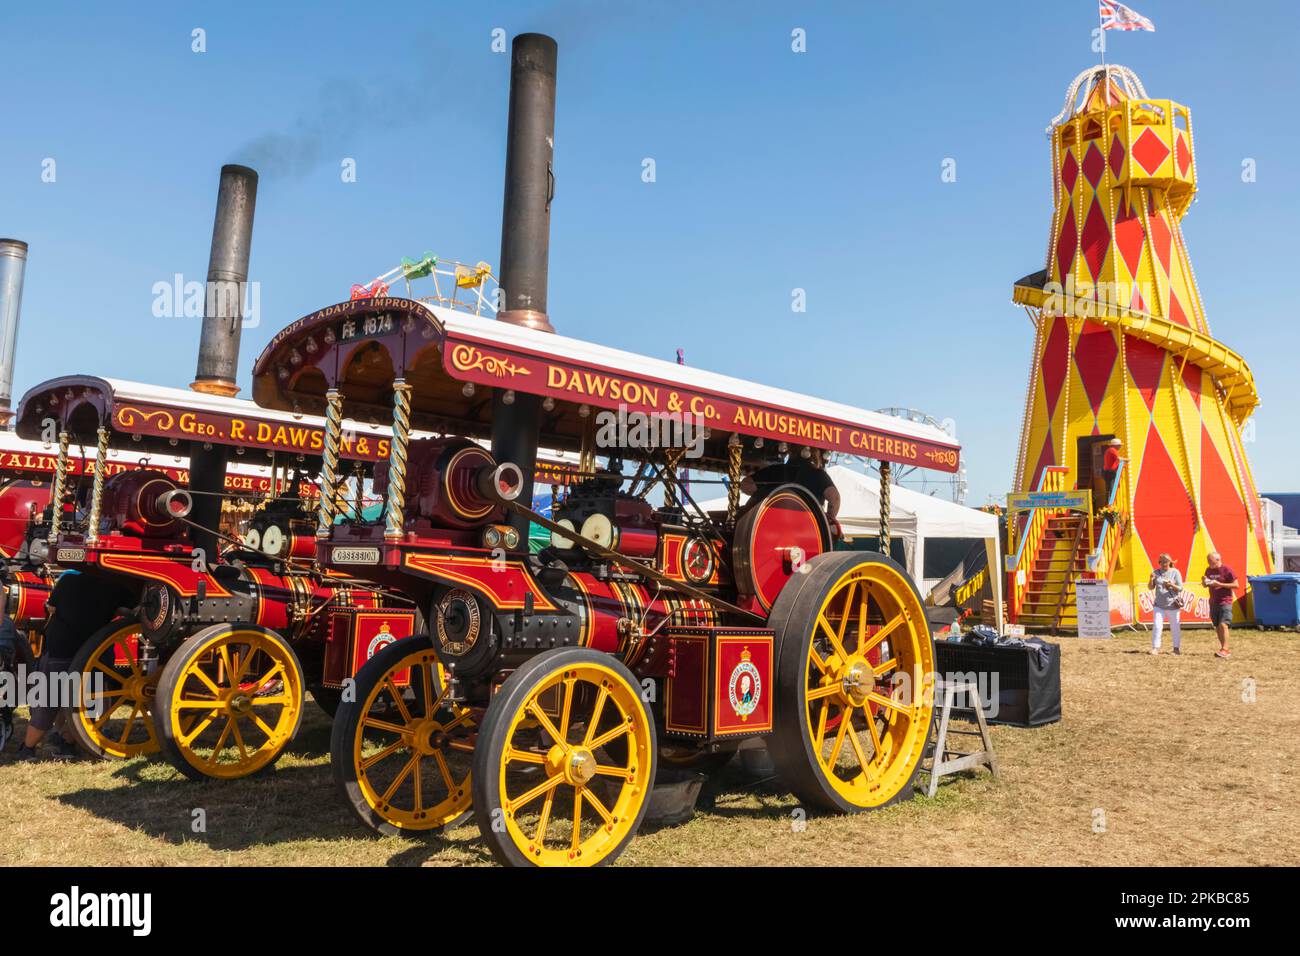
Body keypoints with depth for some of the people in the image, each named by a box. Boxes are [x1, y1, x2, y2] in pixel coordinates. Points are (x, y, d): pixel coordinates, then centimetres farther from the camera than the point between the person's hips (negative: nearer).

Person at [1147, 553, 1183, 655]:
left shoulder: (1175, 572, -2)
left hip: (1173, 605, -1)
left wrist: (1171, 585, -24)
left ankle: (1176, 647, 22)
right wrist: (1151, 579, -13)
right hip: (1159, 605, 2)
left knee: (1175, 627, 8)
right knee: (1156, 626, -5)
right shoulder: (1157, 572, 4)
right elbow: (1151, 587, 6)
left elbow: (1180, 588, -5)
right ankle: (1155, 647, 0)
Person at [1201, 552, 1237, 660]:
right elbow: (1205, 585, 19)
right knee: (1217, 627, 8)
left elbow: (1235, 585, -10)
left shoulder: (1226, 570, -10)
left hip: (1225, 602, -7)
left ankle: (1225, 649, -16)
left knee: (1223, 624, -17)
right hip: (1213, 602, 7)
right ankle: (1224, 650, 16)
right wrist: (1204, 581, -4)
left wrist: (1220, 584, -19)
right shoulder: (1209, 570, 9)